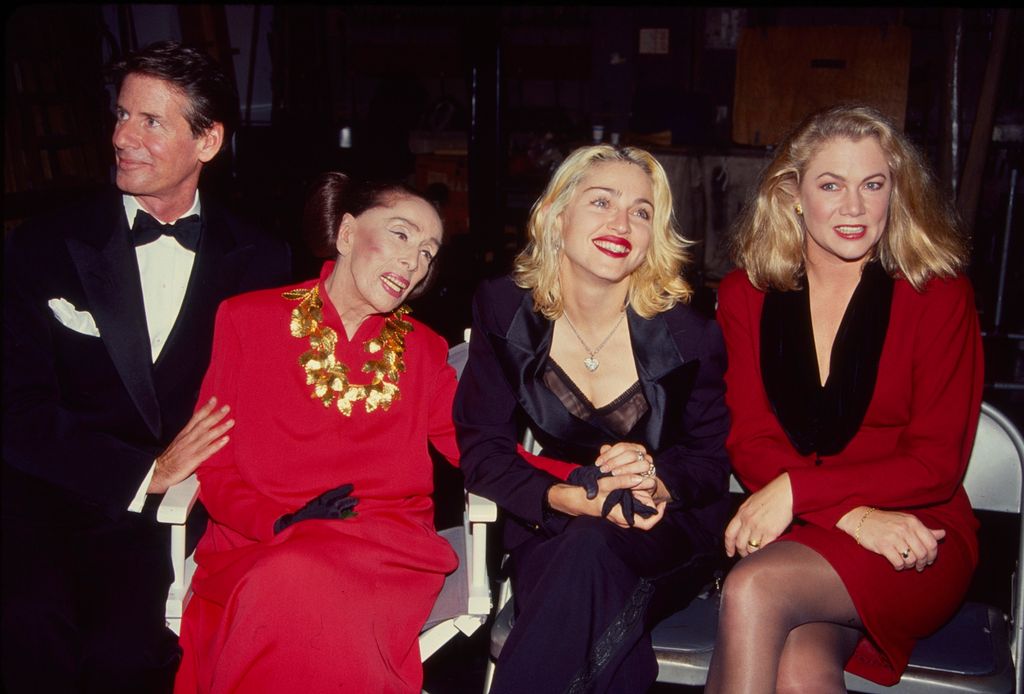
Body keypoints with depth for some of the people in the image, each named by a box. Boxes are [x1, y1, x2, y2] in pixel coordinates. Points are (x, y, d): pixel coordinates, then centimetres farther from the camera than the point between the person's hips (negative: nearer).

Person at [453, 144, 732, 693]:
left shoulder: (685, 331, -8)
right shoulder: (505, 312, -4)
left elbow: (711, 459, -1)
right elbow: (481, 450, -6)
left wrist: (656, 483, -26)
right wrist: (575, 499, -25)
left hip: (664, 534, 0)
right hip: (549, 537, 1)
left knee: (590, 548, -35)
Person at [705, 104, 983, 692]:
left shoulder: (939, 294, -1)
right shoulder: (747, 294, 5)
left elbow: (939, 461, -5)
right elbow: (751, 444, 0)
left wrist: (797, 489, -17)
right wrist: (854, 513, -17)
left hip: (917, 543, -1)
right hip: (792, 535, 2)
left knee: (753, 590, -30)